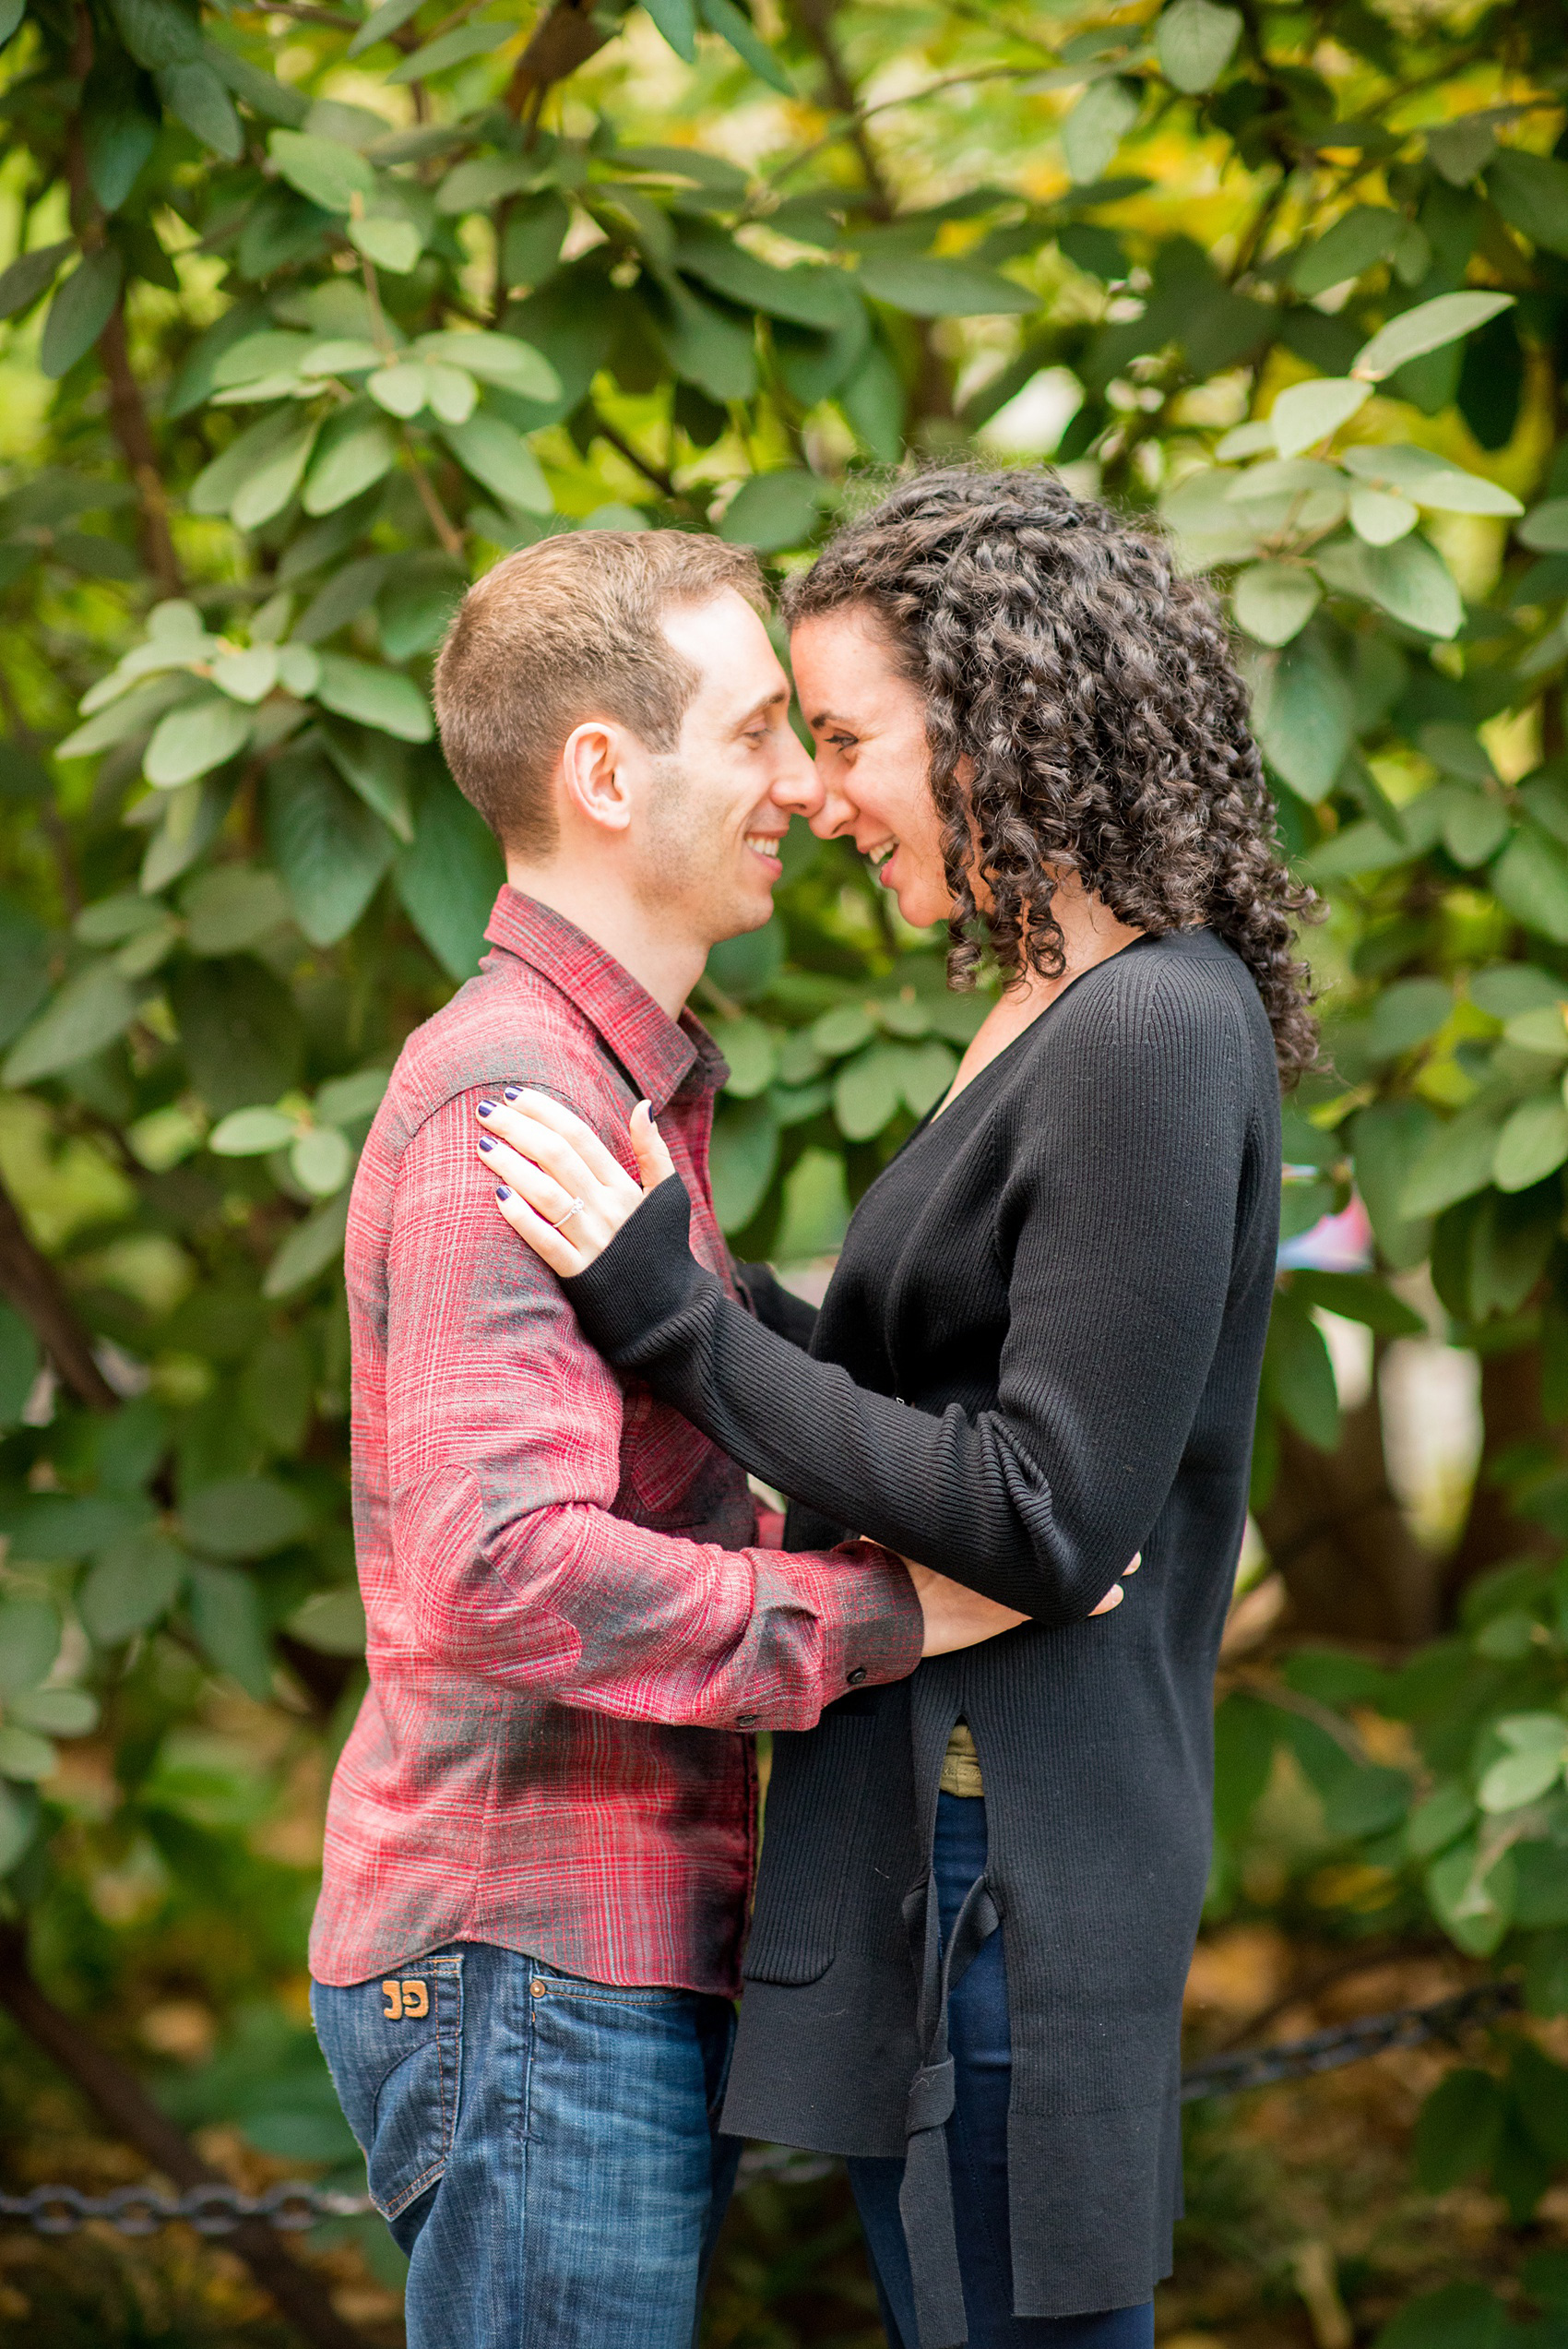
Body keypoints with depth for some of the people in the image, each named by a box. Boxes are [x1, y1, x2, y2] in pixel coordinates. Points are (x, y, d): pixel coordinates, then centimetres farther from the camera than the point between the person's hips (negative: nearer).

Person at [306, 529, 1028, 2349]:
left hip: (612, 1962, 10)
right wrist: (894, 1608, -23)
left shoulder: (614, 1087, 18)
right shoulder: (504, 1104, -16)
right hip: (535, 1972, -10)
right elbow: (502, 1574, -28)